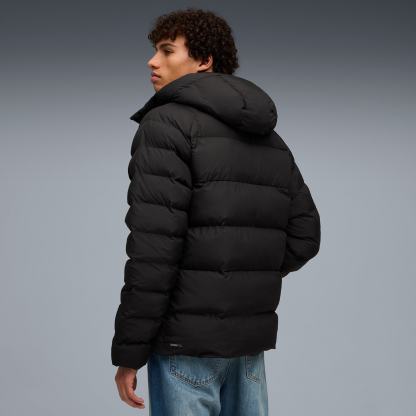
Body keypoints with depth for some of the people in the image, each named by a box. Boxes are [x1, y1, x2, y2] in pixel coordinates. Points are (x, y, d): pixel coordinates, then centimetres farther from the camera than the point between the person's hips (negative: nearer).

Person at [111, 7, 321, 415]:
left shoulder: (166, 124, -10)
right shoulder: (271, 140, 13)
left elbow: (153, 249, -18)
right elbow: (304, 235, 13)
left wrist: (128, 352, -13)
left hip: (188, 339, -7)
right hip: (251, 336, 7)